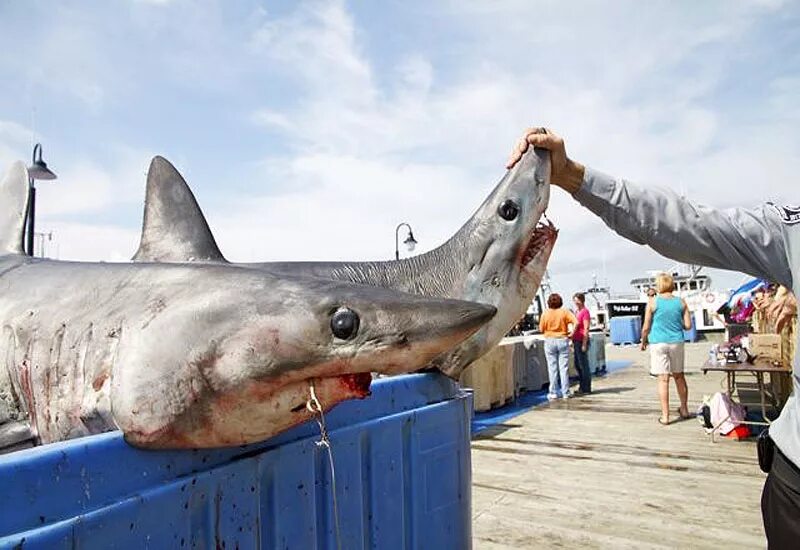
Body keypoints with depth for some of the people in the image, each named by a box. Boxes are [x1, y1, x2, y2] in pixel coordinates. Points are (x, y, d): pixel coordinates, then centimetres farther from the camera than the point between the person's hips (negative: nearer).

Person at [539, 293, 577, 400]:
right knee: (564, 367, 6)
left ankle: (553, 393, 9)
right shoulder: (564, 312, -4)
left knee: (552, 368, 6)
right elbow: (575, 322, -14)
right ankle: (565, 393, 9)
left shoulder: (545, 313, -5)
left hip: (549, 341, 0)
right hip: (562, 340, 0)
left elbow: (541, 329, -2)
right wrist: (571, 333, -2)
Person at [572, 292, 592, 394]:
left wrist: (584, 344, -18)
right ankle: (582, 386, 24)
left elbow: (586, 329, -16)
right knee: (577, 365, 14)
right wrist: (573, 340, 20)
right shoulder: (576, 311, 16)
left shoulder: (585, 311, -12)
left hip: (582, 341, -9)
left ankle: (586, 388, 3)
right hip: (576, 341, 10)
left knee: (583, 365, -4)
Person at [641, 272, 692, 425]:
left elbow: (646, 327, -6)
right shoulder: (681, 302, 3)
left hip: (658, 343, -3)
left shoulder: (652, 302, -6)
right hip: (677, 342, 4)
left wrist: (643, 342, 10)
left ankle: (665, 416, 0)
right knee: (679, 376, 18)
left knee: (663, 379, -2)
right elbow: (688, 325, 3)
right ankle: (684, 409, 33)